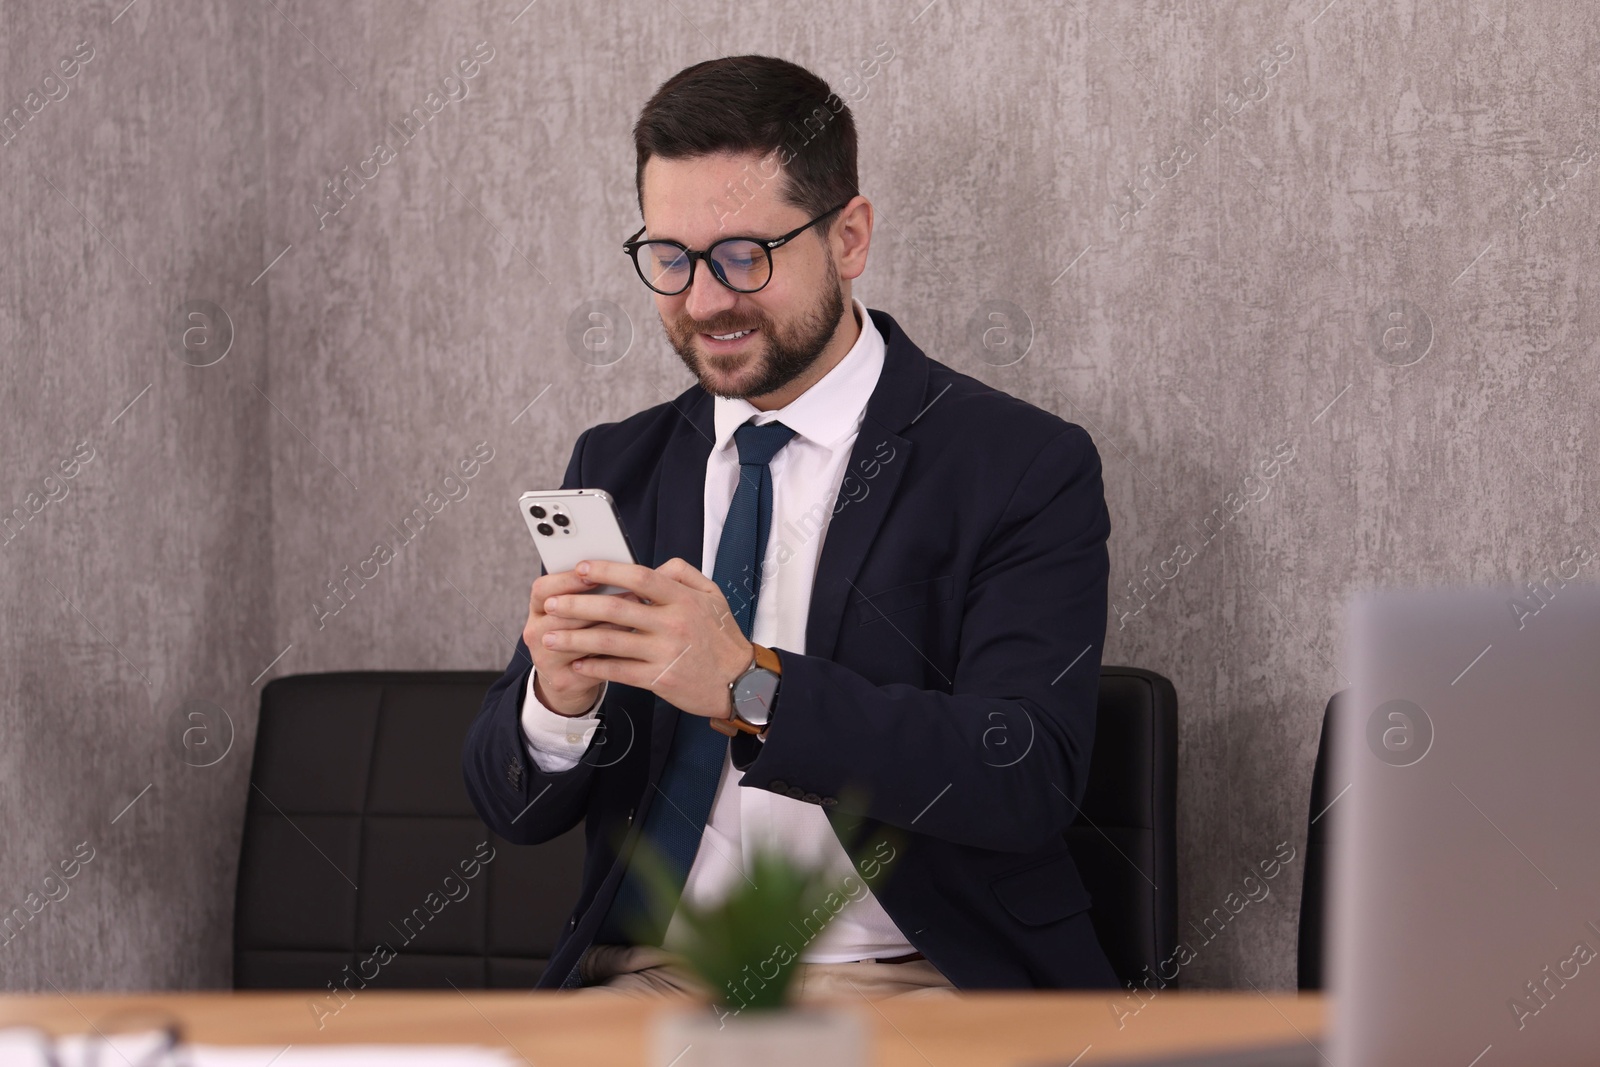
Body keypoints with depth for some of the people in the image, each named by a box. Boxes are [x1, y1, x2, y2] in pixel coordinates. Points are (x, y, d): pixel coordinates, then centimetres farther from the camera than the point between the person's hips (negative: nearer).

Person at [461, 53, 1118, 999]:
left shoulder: (1023, 468, 0)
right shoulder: (616, 469, 14)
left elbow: (1031, 782, -13)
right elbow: (513, 809, 12)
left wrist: (750, 686, -24)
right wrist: (557, 701, -12)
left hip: (914, 984, -3)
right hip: (650, 981, 3)